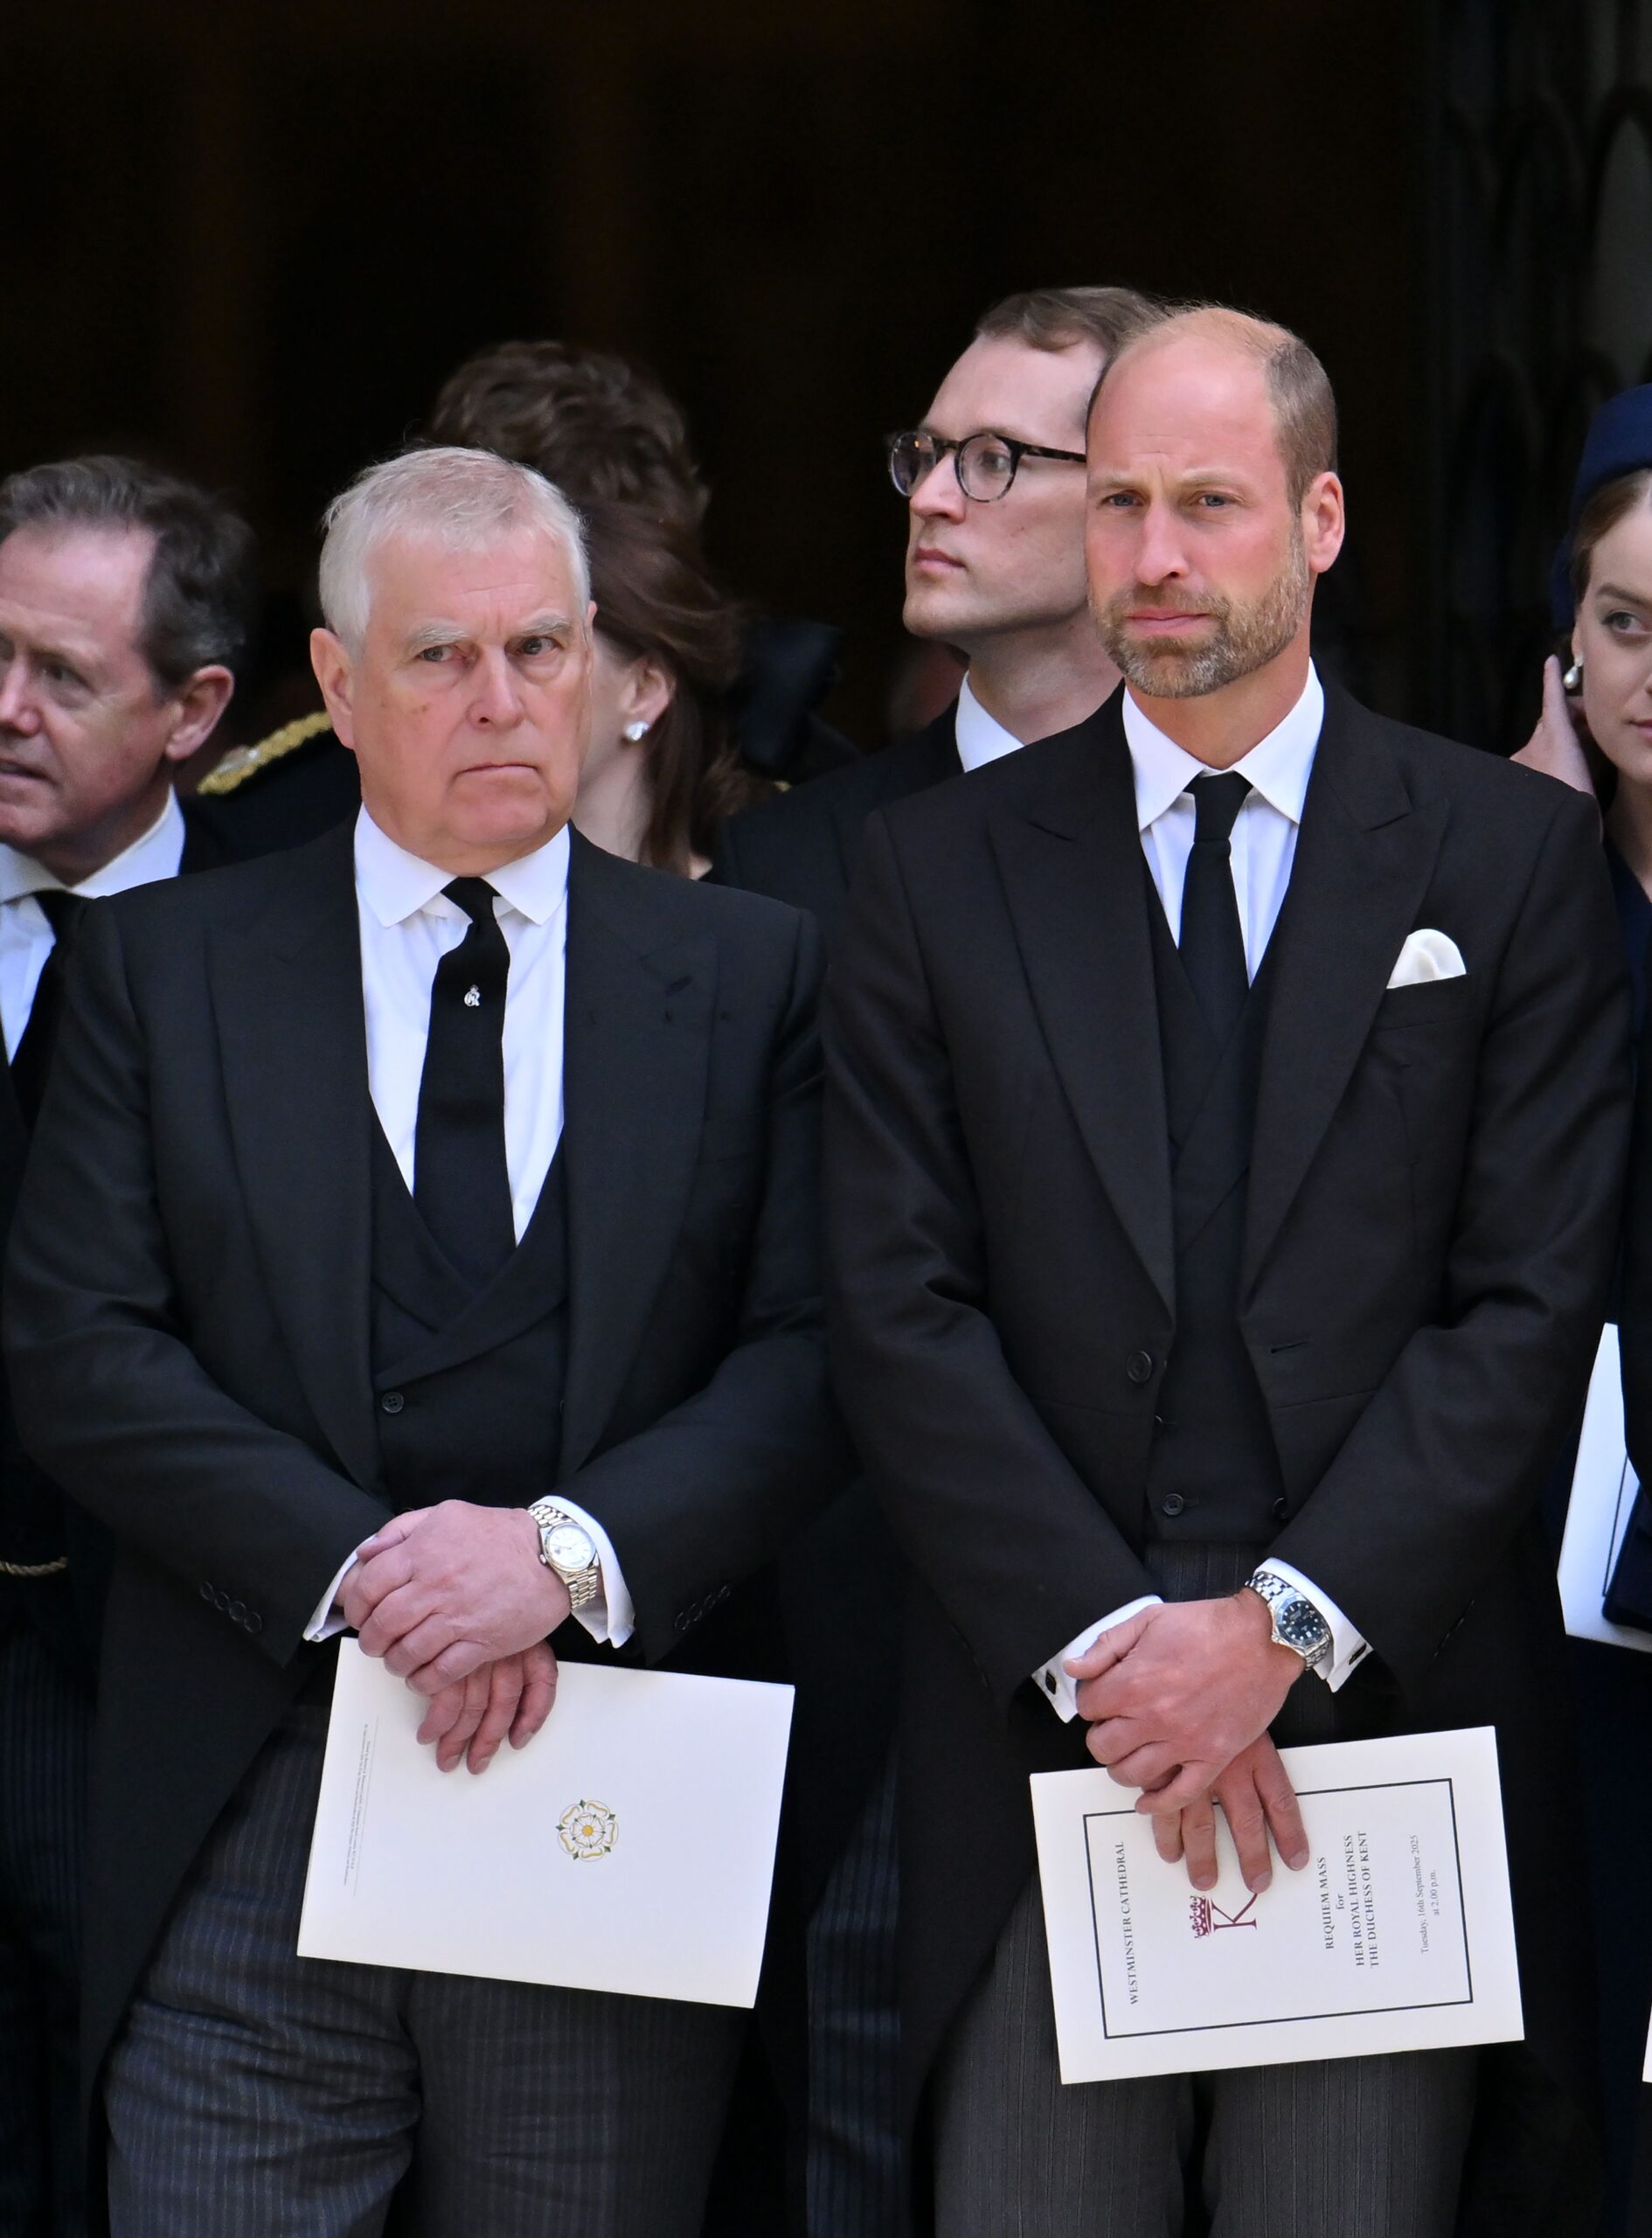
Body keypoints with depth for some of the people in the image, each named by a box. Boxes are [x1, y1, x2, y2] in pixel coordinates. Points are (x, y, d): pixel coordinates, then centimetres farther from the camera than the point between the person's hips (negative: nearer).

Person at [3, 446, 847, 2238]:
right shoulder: (162, 967, 8)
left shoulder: (747, 978, 9)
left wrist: (571, 1550, -16)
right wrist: (356, 1574, -12)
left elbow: (819, 1352, 0)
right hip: (252, 1819, 0)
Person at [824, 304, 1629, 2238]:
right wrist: (1101, 1644, -9)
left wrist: (1289, 1625, -10)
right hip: (1041, 1739, 1)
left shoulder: (1509, 858, 6)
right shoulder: (940, 875, 9)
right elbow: (897, 1312, 2)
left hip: (1384, 1719, -1)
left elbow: (1538, 1302, -1)